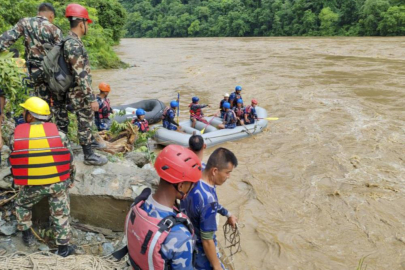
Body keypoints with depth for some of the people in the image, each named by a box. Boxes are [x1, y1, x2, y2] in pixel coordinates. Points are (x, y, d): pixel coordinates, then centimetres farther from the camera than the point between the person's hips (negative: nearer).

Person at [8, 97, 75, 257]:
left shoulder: (15, 136, -8)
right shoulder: (58, 134, -10)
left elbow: (14, 161, 3)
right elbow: (69, 159, -3)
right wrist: (69, 180, 13)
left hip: (31, 186, 1)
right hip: (58, 183, 0)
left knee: (22, 205, 30)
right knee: (60, 214, 14)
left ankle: (27, 236, 39)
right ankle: (63, 247, 23)